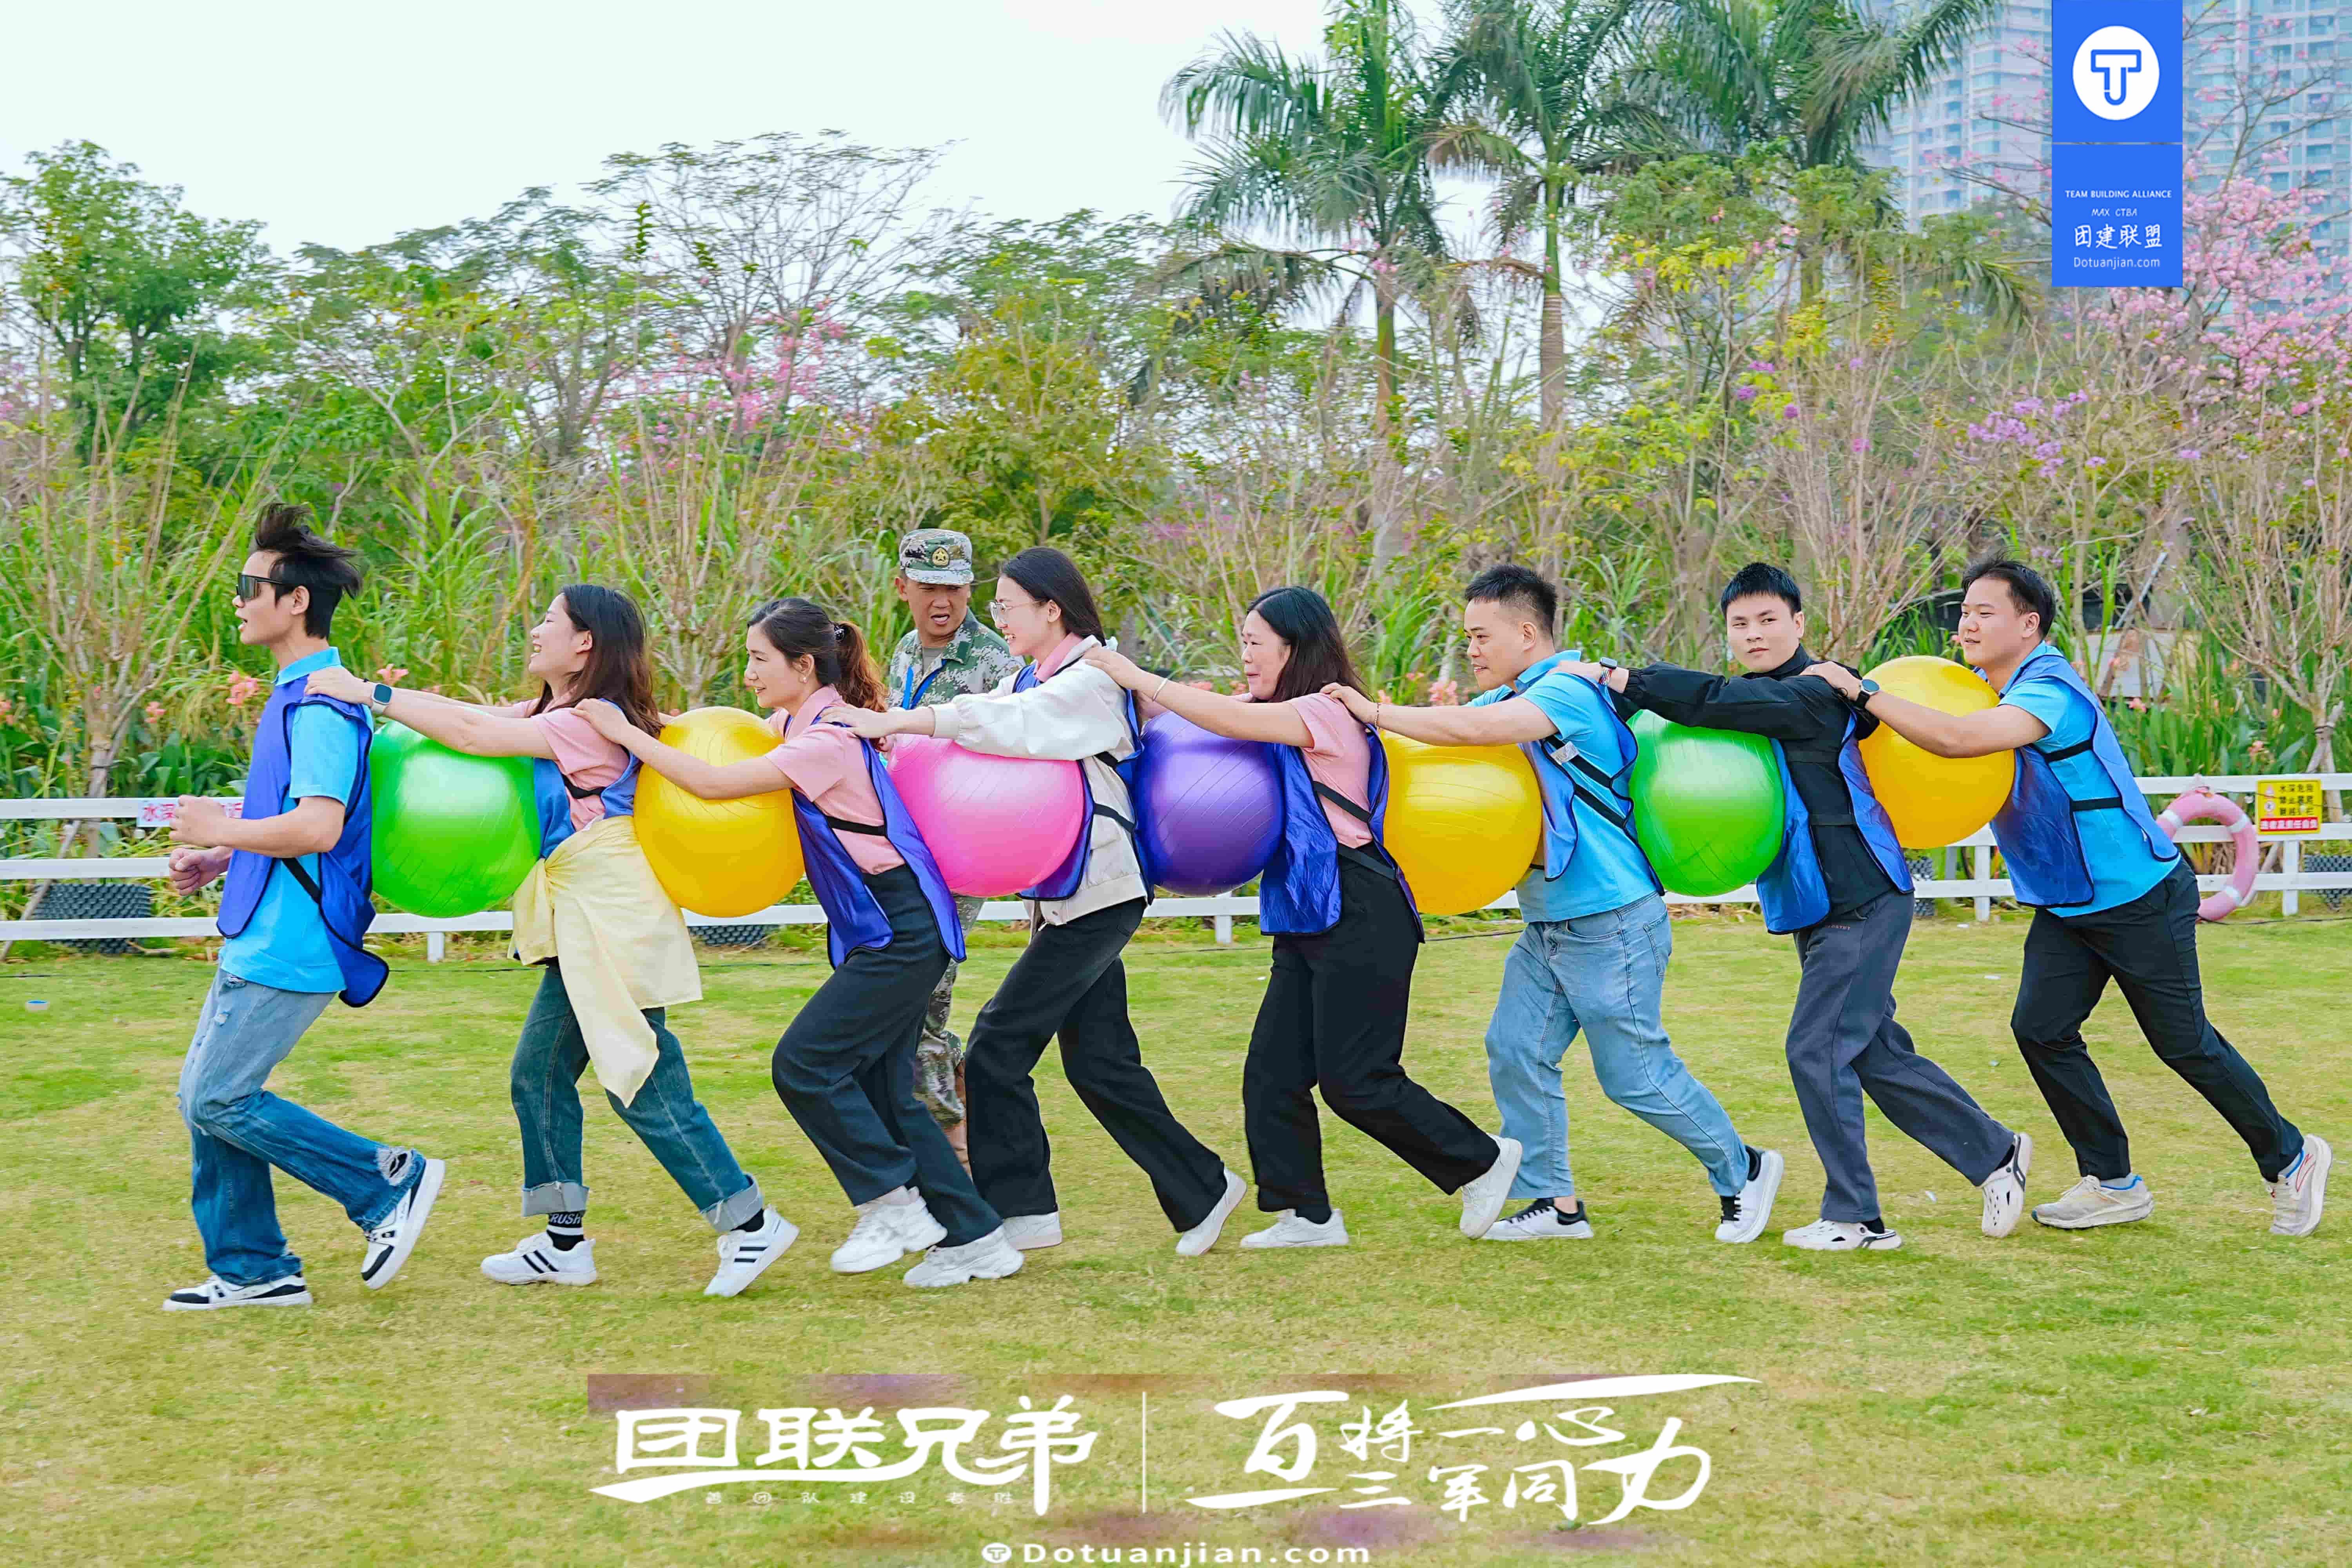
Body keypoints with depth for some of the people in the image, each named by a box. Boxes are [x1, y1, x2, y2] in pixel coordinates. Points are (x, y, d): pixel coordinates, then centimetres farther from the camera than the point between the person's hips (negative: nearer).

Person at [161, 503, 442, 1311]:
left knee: (221, 1100, -8)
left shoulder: (321, 706, -18)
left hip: (290, 946, -10)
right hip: (259, 938, 10)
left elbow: (318, 826, -29)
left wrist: (222, 830, -15)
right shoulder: (295, 695, 15)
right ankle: (252, 1269, 18)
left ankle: (390, 1183, 0)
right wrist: (218, 862, 14)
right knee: (206, 1098, 11)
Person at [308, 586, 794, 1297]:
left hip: (614, 917, -10)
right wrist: (372, 693, -2)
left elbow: (471, 735, -22)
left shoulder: (592, 724, -16)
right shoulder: (549, 714, 15)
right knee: (539, 1073, 10)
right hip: (585, 930, 10)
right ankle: (565, 1243, 16)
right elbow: (471, 715, 10)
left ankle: (750, 1223, -1)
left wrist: (371, 696, -18)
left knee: (644, 1085, -7)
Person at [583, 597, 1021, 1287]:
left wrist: (626, 733, -16)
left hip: (902, 931, -10)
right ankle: (974, 1239, 11)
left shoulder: (830, 740, -20)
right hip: (877, 933, 10)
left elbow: (715, 783, -23)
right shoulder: (794, 725, 10)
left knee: (805, 1063, -10)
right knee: (881, 1091, 8)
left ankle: (895, 1206, -1)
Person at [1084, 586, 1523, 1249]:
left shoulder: (1326, 713, -12)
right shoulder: (1285, 721, 16)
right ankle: (1307, 1214, 7)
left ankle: (1483, 1161, 9)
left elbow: (1233, 722, -23)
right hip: (1309, 921, 9)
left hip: (1358, 915, -9)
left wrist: (1137, 678, -19)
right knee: (1273, 1071, 2)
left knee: (1356, 1081, -7)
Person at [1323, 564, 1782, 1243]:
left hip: (1610, 924, -9)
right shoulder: (1508, 699, 13)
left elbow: (1474, 729, -30)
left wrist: (1376, 712, -23)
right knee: (1517, 1053, 3)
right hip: (1548, 926, 9)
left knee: (1635, 1074, -2)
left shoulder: (1570, 691, -18)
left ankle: (1743, 1171, 16)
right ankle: (1555, 1204, 10)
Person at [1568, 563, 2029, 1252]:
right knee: (1877, 1054, 13)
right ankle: (1996, 1153, 26)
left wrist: (1619, 678, -23)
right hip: (1821, 911, 9)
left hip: (1863, 904, -9)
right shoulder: (1757, 704, 12)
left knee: (1818, 1050, -10)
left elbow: (1719, 702, -26)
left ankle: (1853, 1217, -2)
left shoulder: (1814, 693, -14)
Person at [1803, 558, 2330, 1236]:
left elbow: (1957, 738, -41)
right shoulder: (1995, 692, 4)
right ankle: (2113, 1183, 7)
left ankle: (2291, 1158, 22)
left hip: (2140, 899, -8)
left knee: (2185, 1043, 1)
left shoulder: (2050, 692, -26)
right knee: (2040, 1028, -5)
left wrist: (1862, 691, -35)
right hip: (2065, 907, 8)